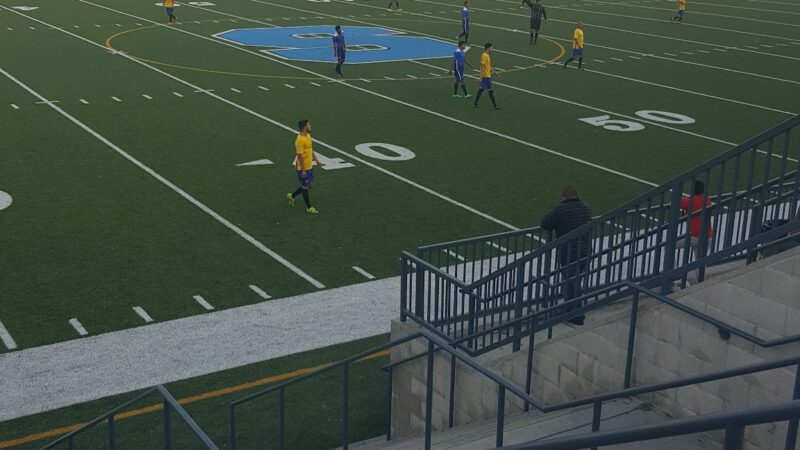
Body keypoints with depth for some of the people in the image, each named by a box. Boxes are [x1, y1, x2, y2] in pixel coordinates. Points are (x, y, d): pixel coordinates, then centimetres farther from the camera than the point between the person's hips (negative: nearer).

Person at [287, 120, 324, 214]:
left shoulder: (308, 136, 6)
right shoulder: (300, 140, -23)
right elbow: (300, 156, -22)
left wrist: (316, 160, 17)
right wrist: (303, 170, -20)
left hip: (309, 166, 9)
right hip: (303, 168, -9)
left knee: (310, 185, 18)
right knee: (305, 187, 5)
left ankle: (292, 196, 35)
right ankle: (309, 208, 18)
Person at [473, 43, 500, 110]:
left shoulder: (487, 55, 13)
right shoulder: (484, 56, -18)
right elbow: (482, 66, -22)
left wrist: (494, 72, 23)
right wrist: (482, 76, -24)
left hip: (487, 76, 10)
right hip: (486, 76, -10)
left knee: (481, 89, 12)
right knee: (491, 90, -3)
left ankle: (475, 103, 16)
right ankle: (495, 105, 3)